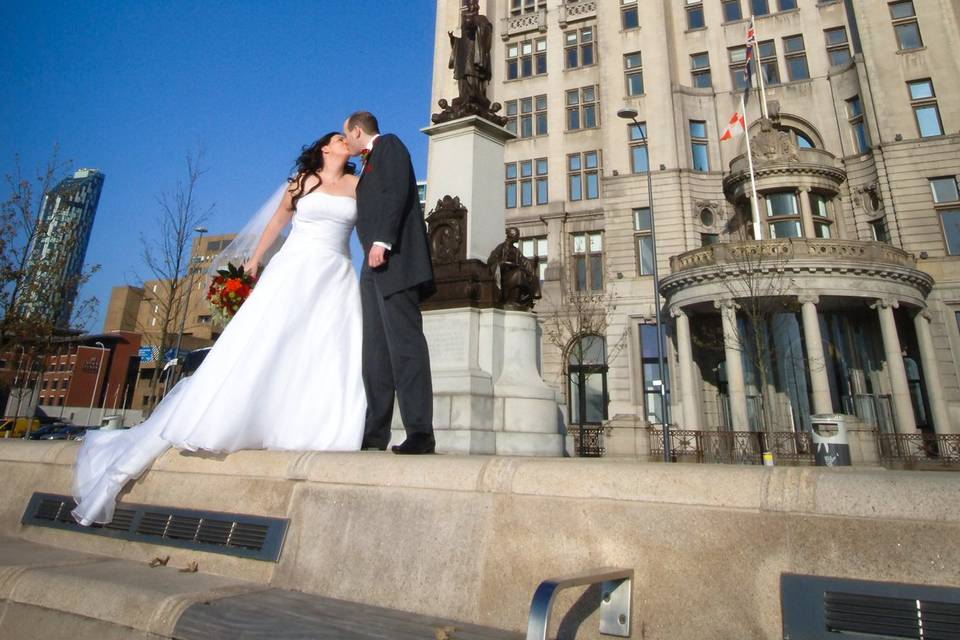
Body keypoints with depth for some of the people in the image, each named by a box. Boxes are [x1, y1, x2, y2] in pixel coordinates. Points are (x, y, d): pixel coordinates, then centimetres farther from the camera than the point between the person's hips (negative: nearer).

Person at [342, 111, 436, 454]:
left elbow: (397, 192, -10)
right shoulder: (369, 163, 33)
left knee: (405, 341, -16)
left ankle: (420, 432, -16)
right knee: (375, 349, 4)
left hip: (393, 257, -9)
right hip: (375, 265, 9)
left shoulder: (389, 144, 8)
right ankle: (375, 433, 6)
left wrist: (382, 241, -20)